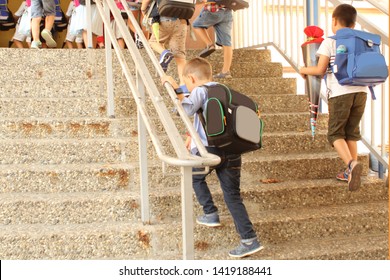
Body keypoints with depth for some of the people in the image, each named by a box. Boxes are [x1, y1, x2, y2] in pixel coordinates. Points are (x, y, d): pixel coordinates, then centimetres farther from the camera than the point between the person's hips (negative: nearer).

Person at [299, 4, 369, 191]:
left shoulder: (330, 42, -1)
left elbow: (320, 70, -5)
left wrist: (304, 70, 13)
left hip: (340, 93, -5)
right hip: (360, 91, 5)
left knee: (335, 133, 4)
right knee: (352, 132, 17)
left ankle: (351, 164, -20)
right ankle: (351, 172, 18)